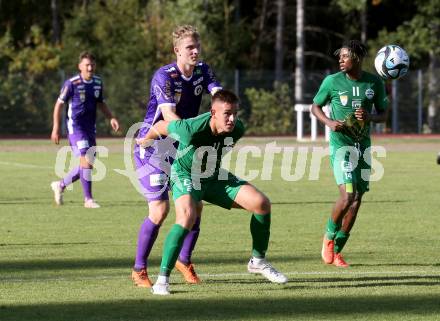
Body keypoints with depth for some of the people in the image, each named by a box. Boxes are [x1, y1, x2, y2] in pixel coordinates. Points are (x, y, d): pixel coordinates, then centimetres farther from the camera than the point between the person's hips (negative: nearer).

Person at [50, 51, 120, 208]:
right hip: (75, 126, -7)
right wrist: (56, 129, -7)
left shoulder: (98, 82, 7)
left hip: (90, 127, 7)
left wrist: (111, 118, 5)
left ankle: (60, 185, 29)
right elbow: (59, 104, -4)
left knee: (88, 164, 8)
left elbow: (101, 103, 21)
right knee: (86, 159, -16)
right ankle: (88, 199, -10)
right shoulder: (72, 83, -11)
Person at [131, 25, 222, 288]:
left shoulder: (203, 71, 1)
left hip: (182, 148, 6)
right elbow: (169, 116, -31)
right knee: (160, 210, -13)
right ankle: (139, 270, 1)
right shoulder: (164, 76, -20)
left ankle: (185, 261, 21)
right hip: (153, 146, -6)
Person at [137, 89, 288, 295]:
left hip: (214, 176, 5)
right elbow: (161, 126, -16)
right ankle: (162, 279, -26)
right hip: (186, 175, -5)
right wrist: (146, 140, 5)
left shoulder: (237, 129, -19)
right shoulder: (192, 129, -35)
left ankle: (258, 261, 12)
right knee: (187, 217, -35)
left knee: (262, 203, -9)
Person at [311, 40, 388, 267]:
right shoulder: (332, 82, -5)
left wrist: (370, 117, -13)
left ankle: (336, 250, 16)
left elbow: (383, 114, 10)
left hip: (363, 146, 4)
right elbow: (315, 106, 7)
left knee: (357, 200, 3)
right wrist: (329, 122, -13)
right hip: (341, 144, -4)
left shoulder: (374, 83, 1)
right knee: (348, 196, -19)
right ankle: (329, 237, 7)